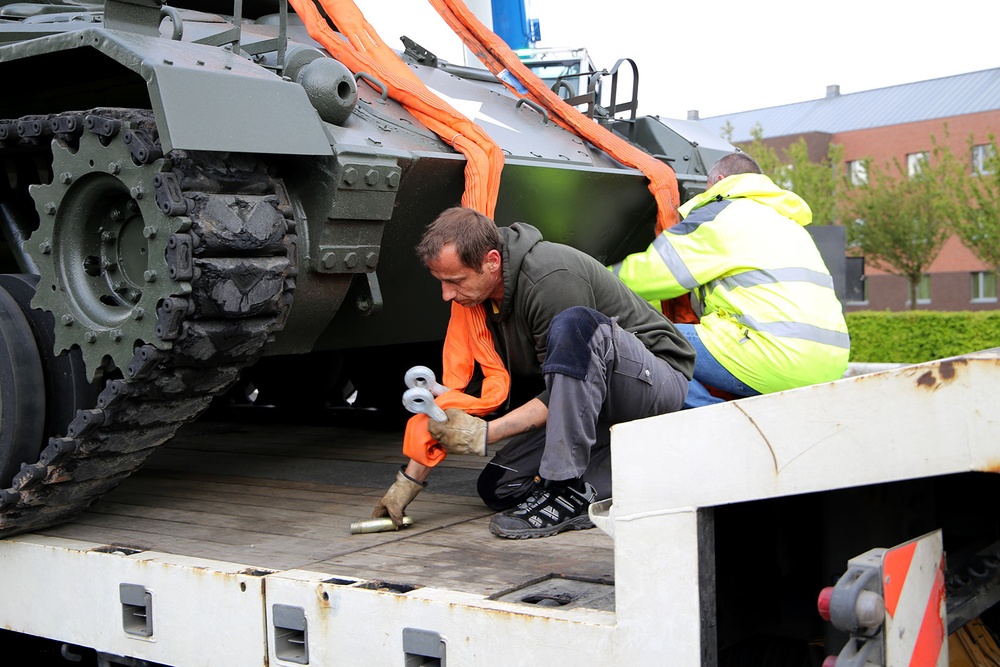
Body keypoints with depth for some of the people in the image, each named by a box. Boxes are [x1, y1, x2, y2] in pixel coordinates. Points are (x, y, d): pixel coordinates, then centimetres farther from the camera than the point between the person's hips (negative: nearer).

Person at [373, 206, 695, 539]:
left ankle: (568, 491, -32)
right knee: (498, 488, -2)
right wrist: (411, 478, -1)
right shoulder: (477, 294, -3)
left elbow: (557, 397, -25)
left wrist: (484, 434, -27)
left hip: (658, 378, -8)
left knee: (574, 324, -38)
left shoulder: (552, 280, -29)